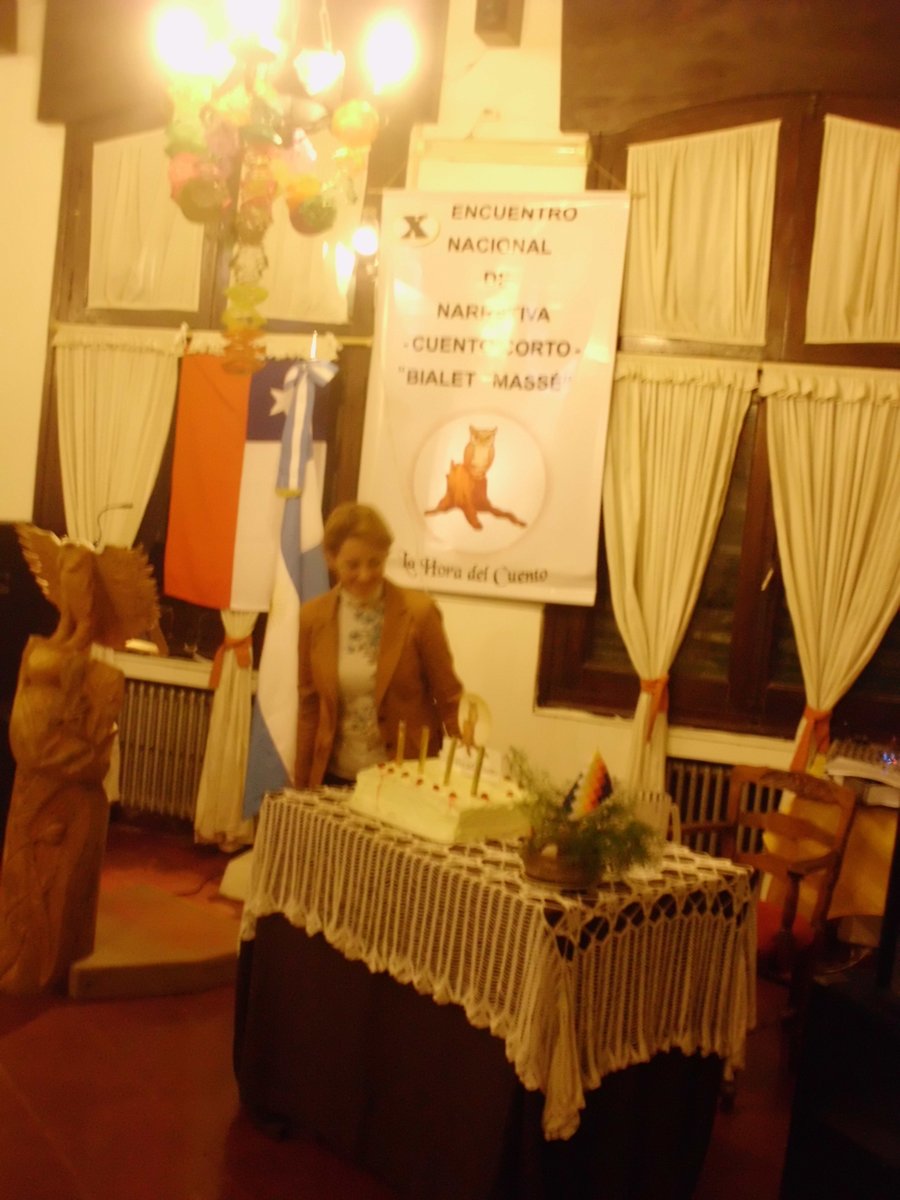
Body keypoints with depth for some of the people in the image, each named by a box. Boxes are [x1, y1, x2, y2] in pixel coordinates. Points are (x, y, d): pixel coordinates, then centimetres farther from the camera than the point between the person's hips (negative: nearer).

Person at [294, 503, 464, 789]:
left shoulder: (419, 611, -11)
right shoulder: (312, 617, -2)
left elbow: (449, 697, -4)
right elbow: (309, 706, 6)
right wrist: (302, 786, 7)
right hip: (336, 777, 3)